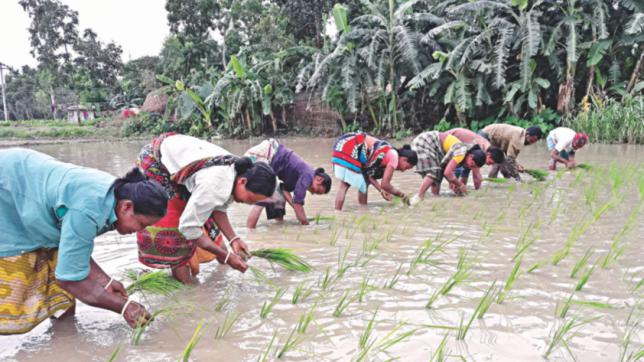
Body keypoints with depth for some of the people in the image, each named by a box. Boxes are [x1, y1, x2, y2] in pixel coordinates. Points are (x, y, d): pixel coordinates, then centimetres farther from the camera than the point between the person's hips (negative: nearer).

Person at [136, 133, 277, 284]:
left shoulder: (238, 171, -12)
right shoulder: (215, 185, -40)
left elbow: (218, 208, -2)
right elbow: (188, 226, -34)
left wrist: (233, 239, -16)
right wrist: (226, 256, -28)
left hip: (175, 154, 8)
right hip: (155, 162, -8)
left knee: (202, 209, 8)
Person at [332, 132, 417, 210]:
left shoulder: (388, 154, 16)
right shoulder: (394, 157, -8)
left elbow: (369, 173, 14)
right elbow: (385, 184, -10)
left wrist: (381, 190, 6)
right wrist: (400, 194, 5)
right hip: (348, 151, -10)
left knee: (363, 184, 17)